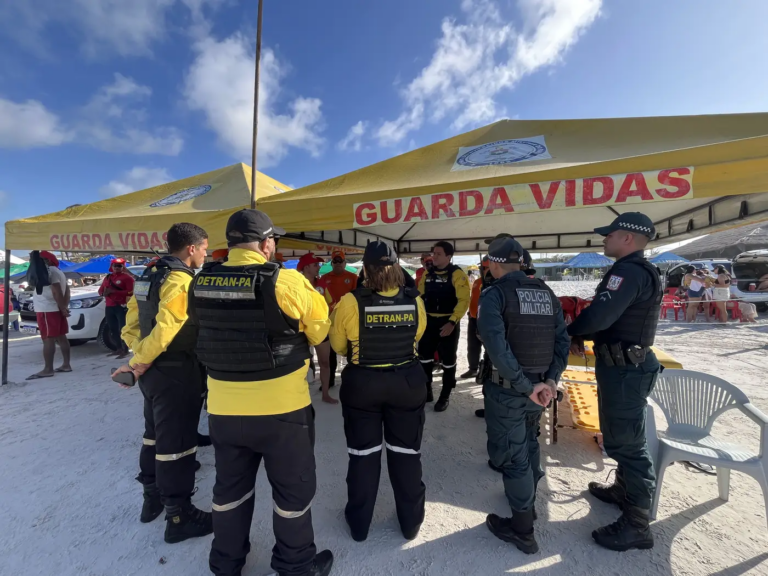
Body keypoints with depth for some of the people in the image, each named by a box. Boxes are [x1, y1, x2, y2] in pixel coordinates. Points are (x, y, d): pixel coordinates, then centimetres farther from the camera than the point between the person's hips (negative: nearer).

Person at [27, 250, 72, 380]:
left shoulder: (49, 271, -12)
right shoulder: (58, 272, 19)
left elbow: (57, 292, -20)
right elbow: (66, 290, 18)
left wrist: (62, 308, -18)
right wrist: (64, 307, 10)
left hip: (48, 310, -10)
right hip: (55, 310, 10)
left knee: (48, 339, -10)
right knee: (61, 337, 9)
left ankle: (48, 369, -11)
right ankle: (66, 365, 12)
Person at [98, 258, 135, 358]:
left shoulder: (127, 277, -5)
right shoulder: (107, 277, 18)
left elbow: (131, 292, -15)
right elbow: (100, 290, 21)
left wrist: (114, 291, -20)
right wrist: (103, 293, -3)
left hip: (122, 307, -8)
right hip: (109, 307, 8)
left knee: (123, 329, -7)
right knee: (113, 329, 13)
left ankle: (125, 350, -2)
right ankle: (119, 348, 24)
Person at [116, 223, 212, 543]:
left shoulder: (150, 274, 10)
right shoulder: (181, 280, -20)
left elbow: (133, 321, 12)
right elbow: (165, 329, -26)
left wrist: (140, 357, 8)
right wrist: (138, 363, -13)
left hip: (154, 371, 10)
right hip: (176, 374, -10)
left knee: (155, 434, 23)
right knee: (176, 443, 2)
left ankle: (153, 498, 41)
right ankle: (178, 516, 17)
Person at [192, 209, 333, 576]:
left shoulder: (202, 283, -3)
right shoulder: (286, 282, -19)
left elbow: (210, 334, 10)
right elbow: (319, 329, -7)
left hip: (223, 408, 5)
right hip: (281, 408, -5)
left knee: (230, 487, 26)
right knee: (293, 488, 17)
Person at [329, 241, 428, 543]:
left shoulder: (351, 302, -17)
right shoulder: (415, 301, -11)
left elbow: (338, 345, -4)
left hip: (361, 383, -1)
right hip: (409, 381, 2)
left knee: (362, 453, 16)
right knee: (406, 452, 18)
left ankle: (358, 523, 35)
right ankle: (411, 522, 36)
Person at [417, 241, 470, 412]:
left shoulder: (457, 274, -11)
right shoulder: (427, 274, 7)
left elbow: (464, 300, -18)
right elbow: (420, 296, 14)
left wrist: (452, 322, -24)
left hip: (447, 323, -5)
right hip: (428, 321, 6)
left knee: (448, 360, 8)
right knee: (424, 357, 12)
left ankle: (444, 396, 25)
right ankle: (426, 391, 31)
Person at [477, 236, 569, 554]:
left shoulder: (494, 293, -14)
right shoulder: (546, 291, 6)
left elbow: (497, 346, -25)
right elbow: (562, 339, 2)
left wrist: (525, 386, -17)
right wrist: (551, 379, -3)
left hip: (506, 389, -7)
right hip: (538, 386, 7)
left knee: (511, 453, 10)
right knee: (528, 442, 27)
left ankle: (522, 528, 26)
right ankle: (528, 501, 48)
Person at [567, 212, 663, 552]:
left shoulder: (628, 271, -21)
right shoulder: (640, 271, 14)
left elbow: (599, 315, -30)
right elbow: (612, 317, 16)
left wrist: (571, 330, -10)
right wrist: (582, 335, 3)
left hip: (624, 369, -11)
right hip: (624, 365, 11)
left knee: (626, 441, -1)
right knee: (620, 436, 24)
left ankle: (637, 525, 13)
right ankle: (624, 490, 42)